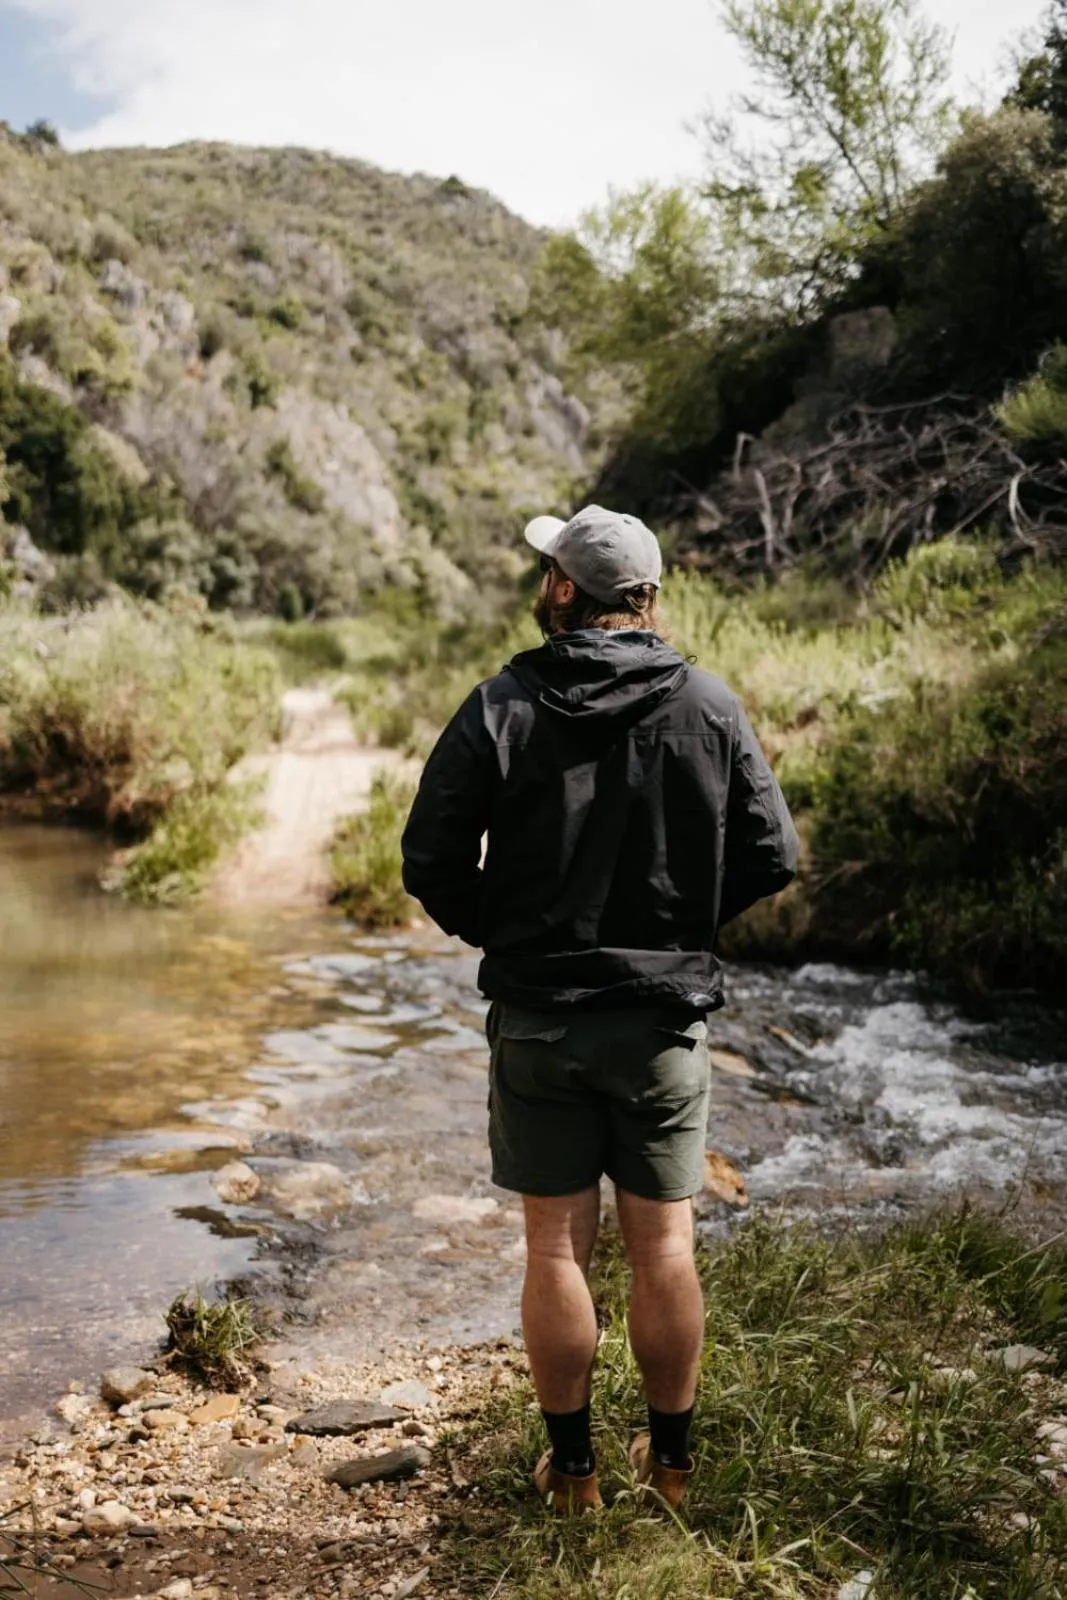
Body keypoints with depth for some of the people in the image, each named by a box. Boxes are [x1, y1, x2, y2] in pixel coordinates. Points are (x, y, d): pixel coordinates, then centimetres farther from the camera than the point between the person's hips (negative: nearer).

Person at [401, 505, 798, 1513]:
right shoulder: (710, 707, -3)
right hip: (667, 1013, 1)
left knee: (556, 1247, 10)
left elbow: (430, 862, -7)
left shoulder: (503, 707, -8)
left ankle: (570, 1465, 22)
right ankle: (670, 1458, 26)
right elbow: (771, 856, -1)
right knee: (663, 1243, 12)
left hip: (537, 1016, -1)